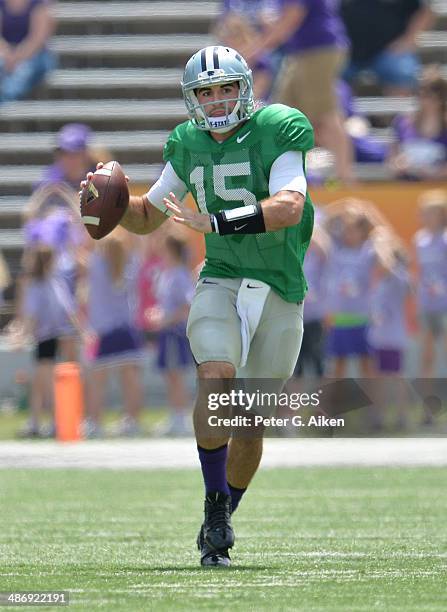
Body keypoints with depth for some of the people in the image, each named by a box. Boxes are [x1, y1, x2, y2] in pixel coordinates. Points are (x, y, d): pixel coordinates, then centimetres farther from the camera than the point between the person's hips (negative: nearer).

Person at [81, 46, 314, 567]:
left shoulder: (277, 132, -10)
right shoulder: (189, 145, 5)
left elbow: (289, 207, -25)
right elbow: (148, 216, 18)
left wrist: (213, 222, -30)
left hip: (279, 291, -2)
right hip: (221, 283, 2)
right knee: (216, 376, -26)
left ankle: (219, 524, 22)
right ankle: (216, 505, -16)